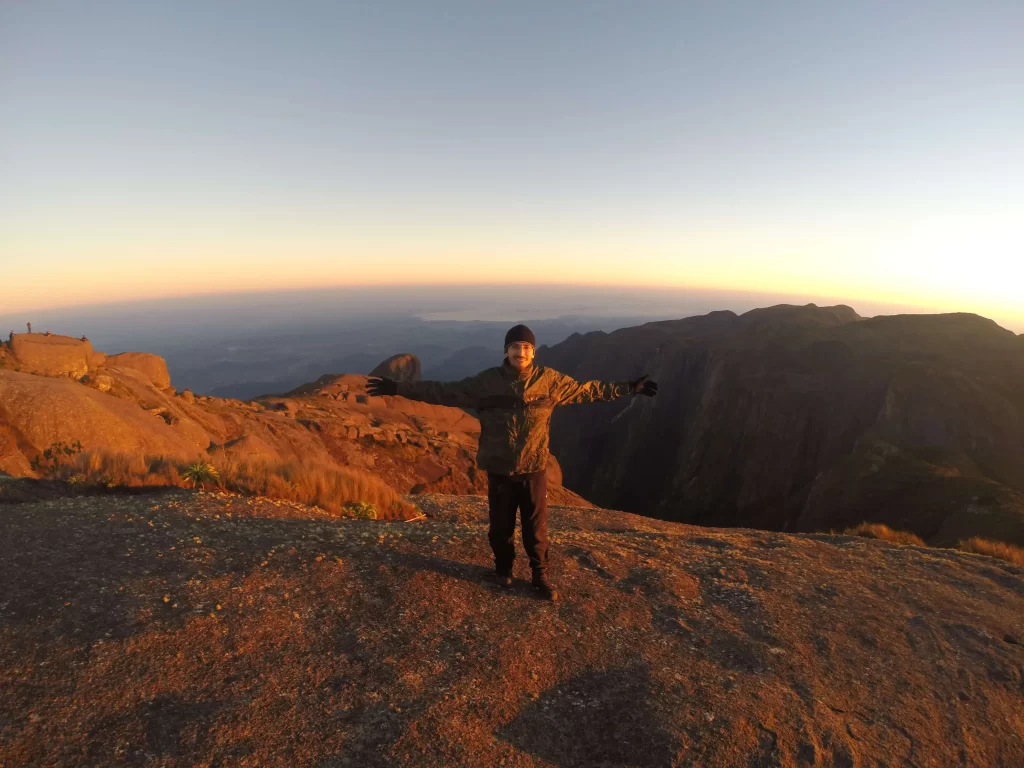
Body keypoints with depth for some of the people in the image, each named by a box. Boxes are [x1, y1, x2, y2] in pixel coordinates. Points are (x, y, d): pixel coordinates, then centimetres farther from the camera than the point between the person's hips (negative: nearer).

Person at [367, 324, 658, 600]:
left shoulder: (549, 380, -6)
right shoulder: (486, 381, -10)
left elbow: (586, 389, 4)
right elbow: (445, 391, -7)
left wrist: (629, 387, 6)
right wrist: (397, 387, -11)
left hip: (534, 470, 1)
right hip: (499, 470, 0)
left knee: (536, 527, 13)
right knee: (501, 525, 16)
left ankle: (540, 575, 35)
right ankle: (503, 569, 42)